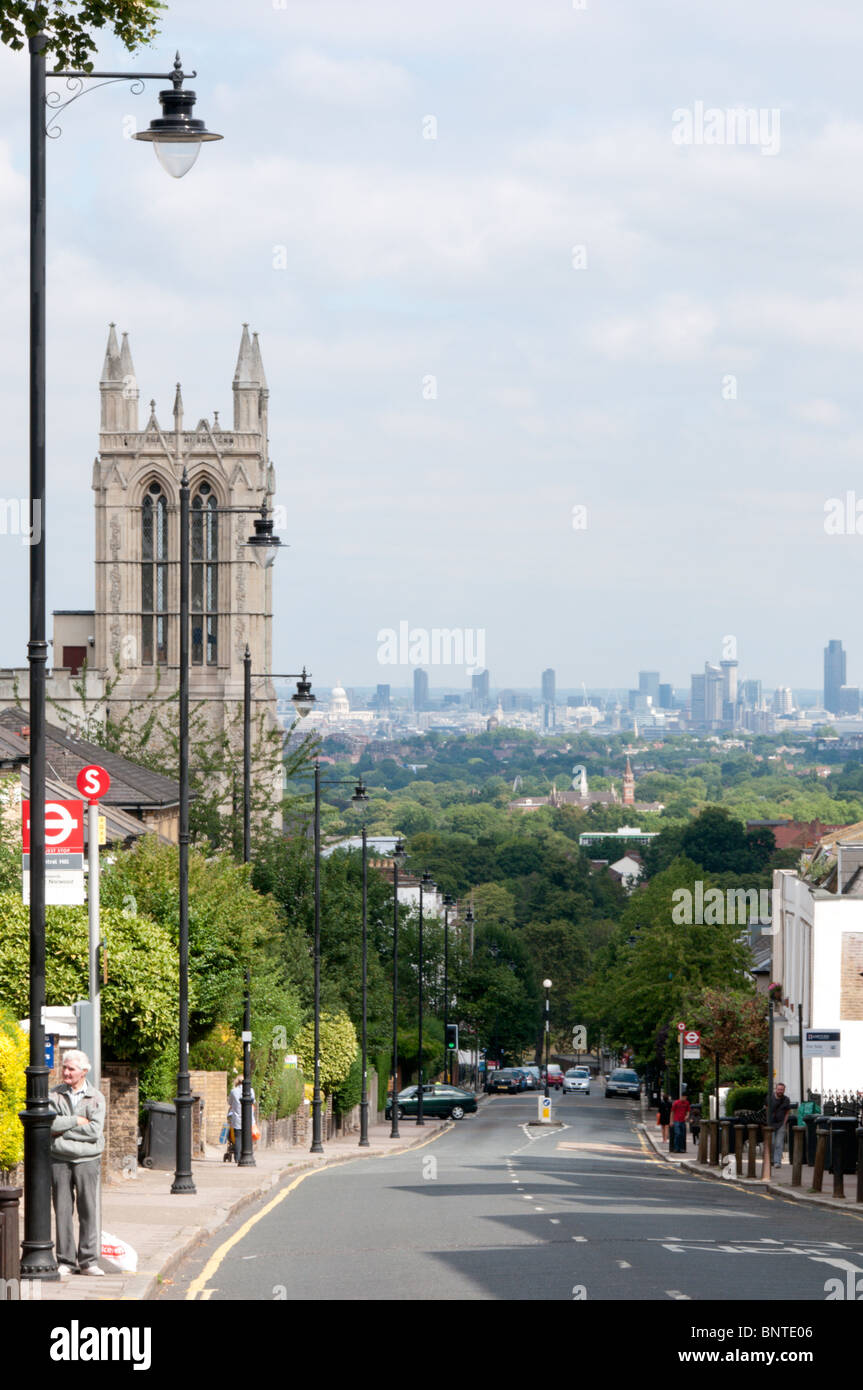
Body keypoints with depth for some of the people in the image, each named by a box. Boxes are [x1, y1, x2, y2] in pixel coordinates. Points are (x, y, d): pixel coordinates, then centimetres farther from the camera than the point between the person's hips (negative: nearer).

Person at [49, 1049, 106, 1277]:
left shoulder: (96, 1098, 3)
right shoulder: (55, 1095, 6)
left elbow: (95, 1131, -9)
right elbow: (49, 1122, -10)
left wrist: (63, 1130, -9)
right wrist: (77, 1121, -11)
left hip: (87, 1160, -1)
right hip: (59, 1160, 1)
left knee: (89, 1211, -1)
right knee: (62, 1210, 0)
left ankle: (88, 1260, 5)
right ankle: (65, 1261, 5)